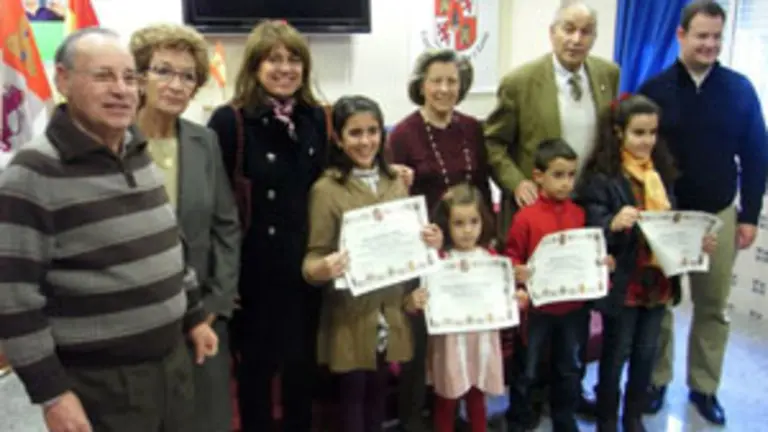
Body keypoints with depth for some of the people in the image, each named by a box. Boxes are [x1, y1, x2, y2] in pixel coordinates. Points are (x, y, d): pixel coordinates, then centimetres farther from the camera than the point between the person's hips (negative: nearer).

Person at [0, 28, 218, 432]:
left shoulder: (140, 154, 6)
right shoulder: (33, 174, -16)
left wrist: (194, 316, 17)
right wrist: (51, 393, -16)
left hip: (172, 363, 7)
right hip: (99, 386, -6)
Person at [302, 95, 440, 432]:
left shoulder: (396, 184, 5)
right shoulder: (326, 190, -10)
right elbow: (314, 256, -9)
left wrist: (430, 245, -8)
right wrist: (320, 269, -32)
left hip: (390, 312, 4)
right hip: (349, 315, -4)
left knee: (379, 390, 15)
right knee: (353, 392, 7)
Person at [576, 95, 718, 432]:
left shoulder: (662, 172, 7)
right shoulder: (602, 176, -13)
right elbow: (591, 230, -18)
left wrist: (698, 240, -3)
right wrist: (613, 224, -38)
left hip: (658, 281, 6)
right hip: (622, 283, -5)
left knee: (646, 354, 16)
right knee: (615, 354, 9)